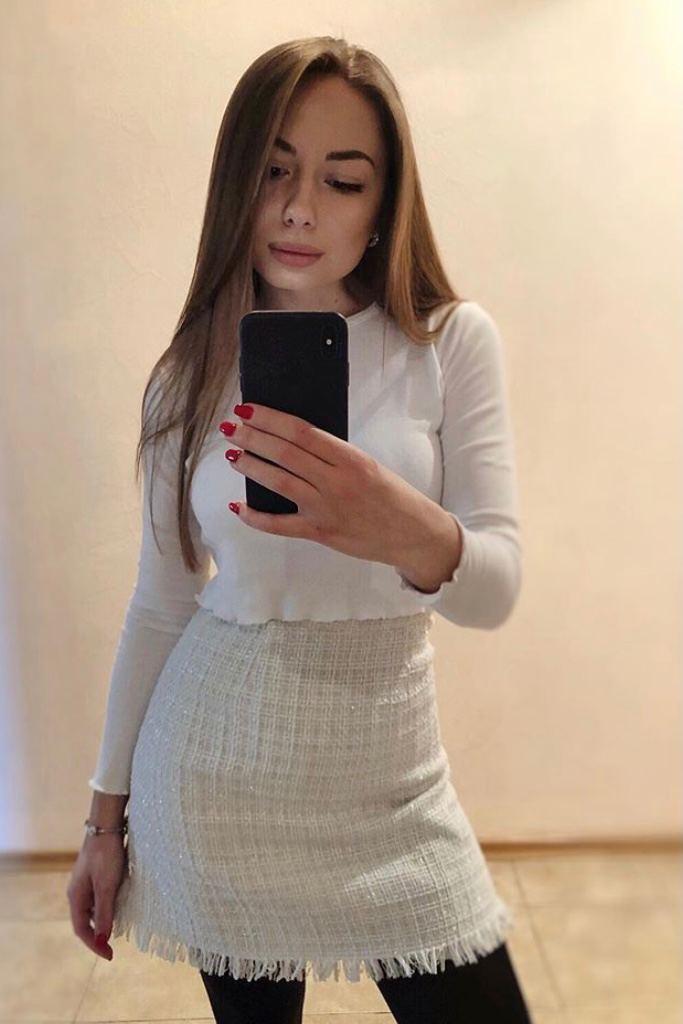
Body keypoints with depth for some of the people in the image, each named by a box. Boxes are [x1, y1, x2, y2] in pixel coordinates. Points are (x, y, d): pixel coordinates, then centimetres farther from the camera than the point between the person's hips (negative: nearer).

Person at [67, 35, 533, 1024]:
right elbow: (159, 604, 3)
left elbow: (498, 588, -14)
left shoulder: (454, 341, -7)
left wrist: (415, 535, -37)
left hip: (388, 783, 0)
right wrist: (107, 811, 8)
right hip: (214, 779, 1)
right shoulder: (191, 377, -2)